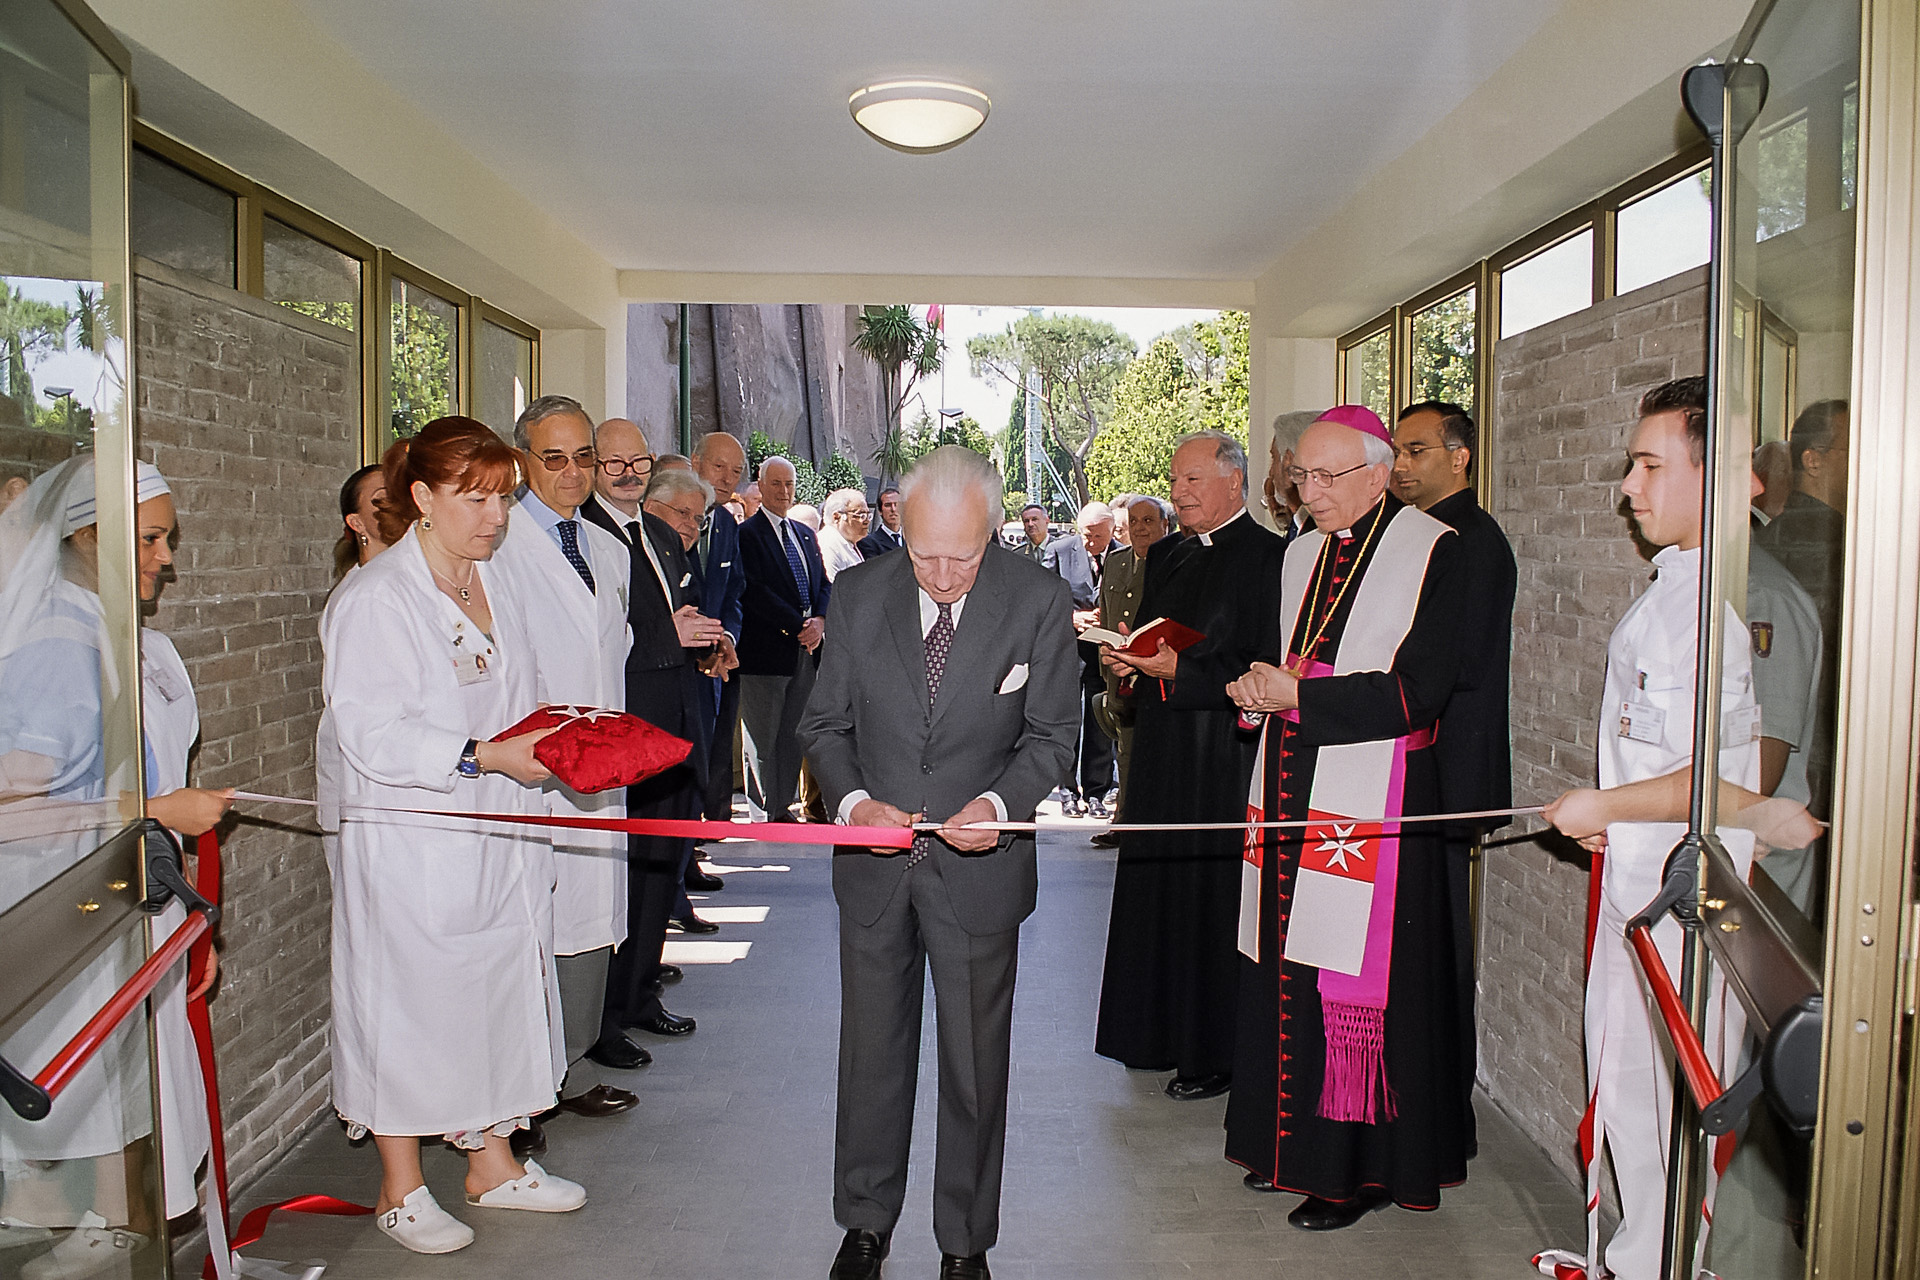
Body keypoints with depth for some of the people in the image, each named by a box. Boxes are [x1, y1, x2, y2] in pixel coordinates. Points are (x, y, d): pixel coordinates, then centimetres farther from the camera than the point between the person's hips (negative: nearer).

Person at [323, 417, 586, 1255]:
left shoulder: (492, 586, 11)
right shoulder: (375, 599, -14)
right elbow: (374, 735, -19)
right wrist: (486, 755, -25)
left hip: (498, 839, 7)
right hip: (411, 843, -7)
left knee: (502, 987, 14)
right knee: (409, 1002, 5)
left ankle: (491, 1162, 32)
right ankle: (400, 1190, 23)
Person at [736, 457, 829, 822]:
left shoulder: (805, 534, 17)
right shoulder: (746, 534, -6)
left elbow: (824, 584, 16)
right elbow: (756, 592, -14)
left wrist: (819, 620, -4)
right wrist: (799, 625, -16)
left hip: (806, 649, 7)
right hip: (766, 651, -7)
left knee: (793, 736, 12)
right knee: (763, 740, 0)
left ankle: (783, 807, 21)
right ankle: (763, 815, 8)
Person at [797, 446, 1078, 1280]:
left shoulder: (1040, 602, -9)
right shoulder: (858, 595, -3)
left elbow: (1051, 738, -4)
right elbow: (824, 723, 4)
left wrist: (1000, 801, -22)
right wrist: (852, 798, -14)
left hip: (979, 867, -2)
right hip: (874, 863, 2)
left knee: (974, 1063, 11)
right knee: (871, 1052, 16)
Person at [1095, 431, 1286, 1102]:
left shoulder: (1266, 557, -11)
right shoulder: (1164, 556, 14)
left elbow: (1267, 669, -16)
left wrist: (1180, 669, -20)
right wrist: (1126, 657, 0)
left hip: (1225, 758, -8)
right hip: (1162, 751, 8)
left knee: (1212, 901, 0)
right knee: (1159, 890, 14)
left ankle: (1215, 1054, 15)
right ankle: (1161, 1033, 29)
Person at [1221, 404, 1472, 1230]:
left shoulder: (1430, 551, -7)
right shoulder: (1302, 553, 15)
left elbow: (1417, 690, -15)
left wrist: (1299, 696, -15)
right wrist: (1255, 690, 1)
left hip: (1370, 805, -6)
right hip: (1291, 794, 7)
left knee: (1358, 984, -1)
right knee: (1287, 973, 11)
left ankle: (1363, 1167, 15)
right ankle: (1294, 1141, 26)